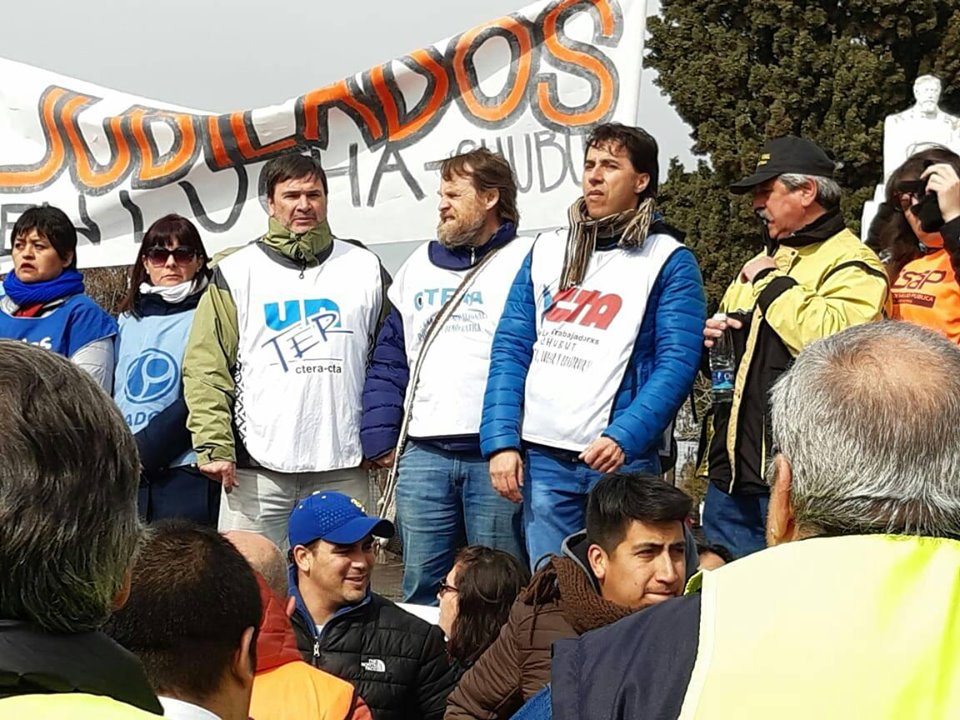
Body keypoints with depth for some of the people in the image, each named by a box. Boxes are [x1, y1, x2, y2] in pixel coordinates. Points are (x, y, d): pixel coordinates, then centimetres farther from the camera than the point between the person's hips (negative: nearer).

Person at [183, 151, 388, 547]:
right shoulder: (236, 272, 6)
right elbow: (205, 368, 1)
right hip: (256, 469, -1)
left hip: (343, 469, 2)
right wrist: (214, 445, -9)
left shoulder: (364, 267, 11)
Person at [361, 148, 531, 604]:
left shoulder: (525, 261, 2)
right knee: (421, 589, 9)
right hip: (422, 454, 5)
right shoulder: (419, 265, 18)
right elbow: (389, 358, 17)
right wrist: (380, 437, 7)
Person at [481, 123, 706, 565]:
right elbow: (510, 350, 10)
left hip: (621, 459, -4)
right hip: (542, 459, 4)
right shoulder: (546, 251, 14)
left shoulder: (669, 261, 1)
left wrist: (624, 438, -21)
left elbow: (677, 363, -8)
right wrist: (501, 441, -1)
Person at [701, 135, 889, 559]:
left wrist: (773, 283, -15)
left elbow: (832, 341, -27)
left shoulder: (852, 265, -7)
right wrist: (708, 338, 9)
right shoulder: (763, 262, 22)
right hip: (732, 474, 9)